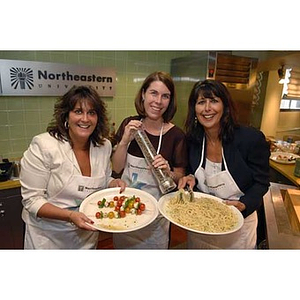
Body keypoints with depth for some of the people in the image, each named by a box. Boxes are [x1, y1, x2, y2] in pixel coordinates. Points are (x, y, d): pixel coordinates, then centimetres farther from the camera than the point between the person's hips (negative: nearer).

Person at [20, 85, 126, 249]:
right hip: (48, 236, -3)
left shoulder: (104, 146, -7)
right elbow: (32, 200, -18)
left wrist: (115, 183, -14)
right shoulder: (43, 146, -21)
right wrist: (70, 216, -31)